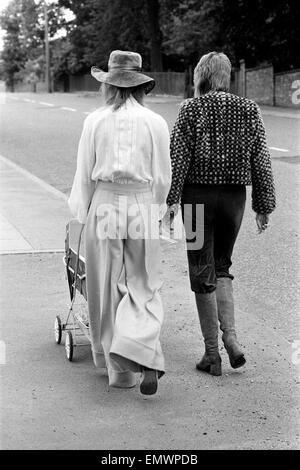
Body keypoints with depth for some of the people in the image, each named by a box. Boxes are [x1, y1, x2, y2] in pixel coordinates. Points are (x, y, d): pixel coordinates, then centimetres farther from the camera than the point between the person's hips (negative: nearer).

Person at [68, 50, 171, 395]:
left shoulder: (95, 121, -2)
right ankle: (143, 356, -13)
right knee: (144, 287, 9)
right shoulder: (155, 122, -2)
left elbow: (85, 174, 1)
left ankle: (118, 369, 22)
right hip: (142, 206, 0)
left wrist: (82, 214, 12)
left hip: (104, 205, 0)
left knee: (108, 289, 12)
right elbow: (163, 176, 2)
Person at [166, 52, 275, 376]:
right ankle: (231, 337, 6)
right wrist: (263, 206, 9)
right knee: (222, 267, 21)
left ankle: (212, 354, 10)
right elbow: (261, 161, 3)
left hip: (198, 195, -3)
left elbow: (178, 157, -11)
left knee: (203, 274, 5)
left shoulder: (191, 109, -7)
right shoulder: (249, 110, 2)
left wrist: (171, 199, -7)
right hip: (234, 196, 3)